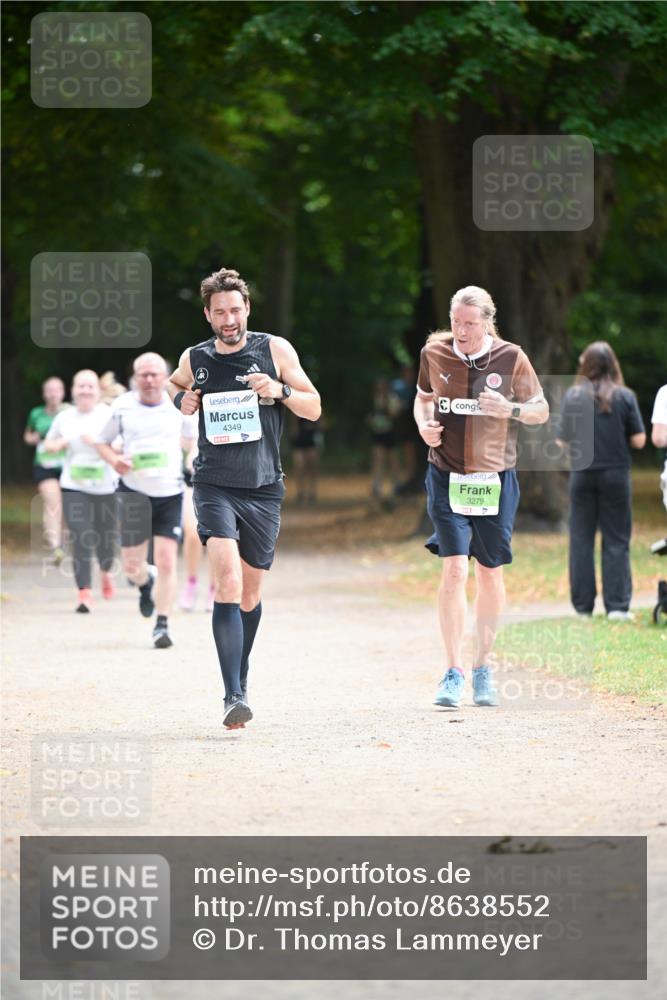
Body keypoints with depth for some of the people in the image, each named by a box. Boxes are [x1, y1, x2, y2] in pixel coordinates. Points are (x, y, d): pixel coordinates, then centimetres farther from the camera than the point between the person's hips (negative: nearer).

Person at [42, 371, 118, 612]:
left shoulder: (109, 416, -3)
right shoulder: (64, 418, 6)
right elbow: (48, 445, 21)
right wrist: (57, 445, -2)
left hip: (106, 486, -1)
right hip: (74, 487, 1)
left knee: (106, 538, 9)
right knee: (81, 540, -12)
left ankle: (107, 572, 44)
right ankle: (85, 594, -14)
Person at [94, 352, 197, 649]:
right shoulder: (122, 407, -1)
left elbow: (191, 438, 18)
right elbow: (101, 441, 10)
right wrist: (114, 460, -9)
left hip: (170, 494, 0)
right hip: (134, 493, 0)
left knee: (166, 562, -10)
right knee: (131, 565, 3)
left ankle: (162, 625, 3)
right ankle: (145, 582, 41)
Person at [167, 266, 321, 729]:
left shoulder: (275, 350, 0)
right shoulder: (194, 359, 4)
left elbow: (314, 408, 4)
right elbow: (174, 384, 28)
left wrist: (280, 391, -16)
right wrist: (181, 399, 5)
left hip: (263, 488, 1)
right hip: (214, 484, -1)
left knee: (250, 593, 12)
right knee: (227, 581, -21)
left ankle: (241, 676, 39)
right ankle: (234, 697, -26)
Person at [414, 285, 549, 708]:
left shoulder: (511, 357, -5)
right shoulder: (435, 352, -1)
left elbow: (542, 410, 3)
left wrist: (510, 410, -17)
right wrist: (425, 425, -4)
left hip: (495, 480, 0)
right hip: (447, 478, 0)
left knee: (490, 574, 7)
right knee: (454, 569, -13)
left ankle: (483, 668, 23)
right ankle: (454, 673, -10)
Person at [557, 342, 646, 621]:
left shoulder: (572, 396, -3)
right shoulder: (624, 397, -6)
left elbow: (562, 441, -1)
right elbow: (639, 440, -5)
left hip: (582, 475, 1)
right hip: (616, 473, -1)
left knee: (581, 539, 8)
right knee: (616, 540, 4)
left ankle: (582, 606, 9)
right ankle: (617, 606, -1)